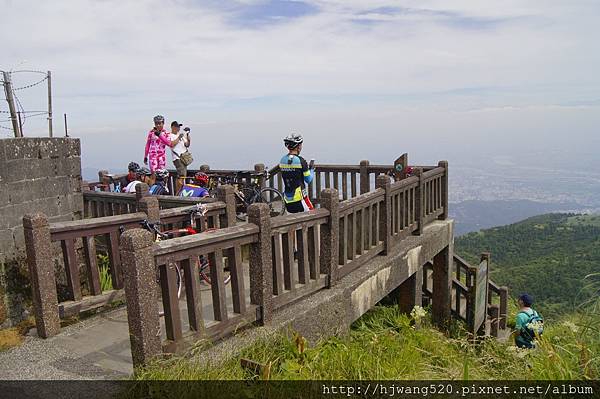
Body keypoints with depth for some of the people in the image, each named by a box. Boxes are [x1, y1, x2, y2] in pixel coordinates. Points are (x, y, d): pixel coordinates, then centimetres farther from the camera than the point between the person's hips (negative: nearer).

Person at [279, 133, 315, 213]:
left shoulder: (282, 160, 5)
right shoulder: (300, 161, -14)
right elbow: (308, 180, -6)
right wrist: (312, 168, 11)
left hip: (287, 199, 7)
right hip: (299, 198, -7)